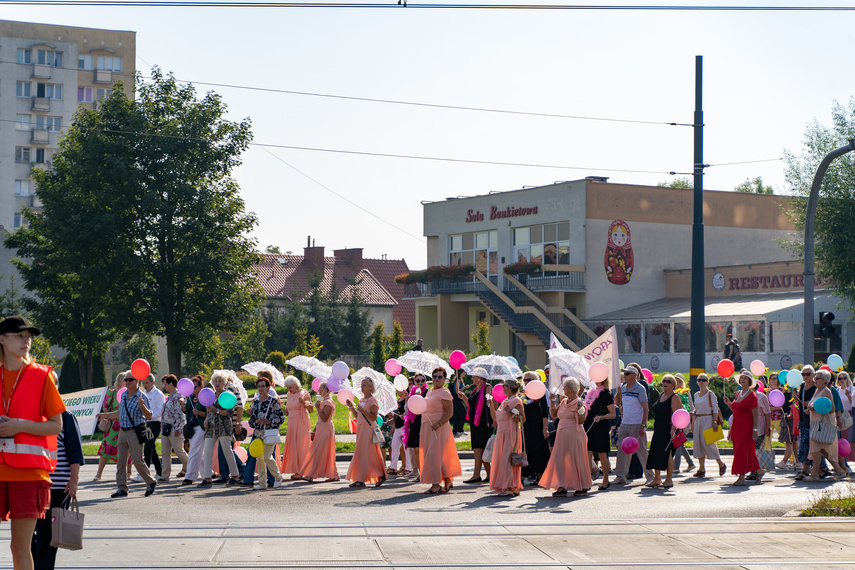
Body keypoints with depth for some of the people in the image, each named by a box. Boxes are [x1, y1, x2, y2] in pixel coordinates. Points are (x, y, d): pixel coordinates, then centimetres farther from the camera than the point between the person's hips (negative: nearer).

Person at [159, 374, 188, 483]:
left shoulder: (178, 397, -13)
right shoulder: (169, 397, 16)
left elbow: (180, 414, -18)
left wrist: (178, 429, -21)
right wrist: (163, 426, 19)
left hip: (174, 429, -9)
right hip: (166, 428, 9)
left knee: (179, 451, -1)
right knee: (165, 452, 5)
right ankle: (165, 476, 5)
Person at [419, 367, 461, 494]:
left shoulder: (444, 393, -9)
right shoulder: (430, 392, 17)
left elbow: (450, 412, -15)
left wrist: (438, 423, -25)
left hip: (439, 428, -9)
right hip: (427, 427, 9)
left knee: (434, 454, -11)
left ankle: (436, 484, -10)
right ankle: (448, 481, 17)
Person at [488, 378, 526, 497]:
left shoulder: (516, 401, -7)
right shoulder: (505, 401, 18)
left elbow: (523, 419, -13)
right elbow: (496, 418, 22)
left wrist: (511, 414, -24)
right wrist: (492, 405, 15)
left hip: (511, 433, -9)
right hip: (501, 433, 9)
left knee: (507, 459, -13)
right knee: (500, 459, 7)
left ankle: (511, 488, -13)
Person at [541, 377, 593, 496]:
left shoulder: (579, 402, -8)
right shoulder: (563, 402, 13)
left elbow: (581, 421, -13)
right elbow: (554, 414, 17)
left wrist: (580, 410, -28)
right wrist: (553, 402, 9)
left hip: (574, 434, -8)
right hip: (562, 435, 8)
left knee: (575, 460, -3)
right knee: (559, 460, 2)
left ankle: (583, 488, 8)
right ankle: (562, 487, 3)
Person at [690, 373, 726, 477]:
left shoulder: (710, 394, -4)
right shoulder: (696, 395, 14)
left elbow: (715, 409, -8)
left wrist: (715, 421, -16)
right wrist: (693, 422, 14)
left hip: (708, 419, -6)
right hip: (698, 420, 6)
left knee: (708, 443, -10)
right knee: (698, 443, 1)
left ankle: (721, 464, 6)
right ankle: (701, 469, 3)